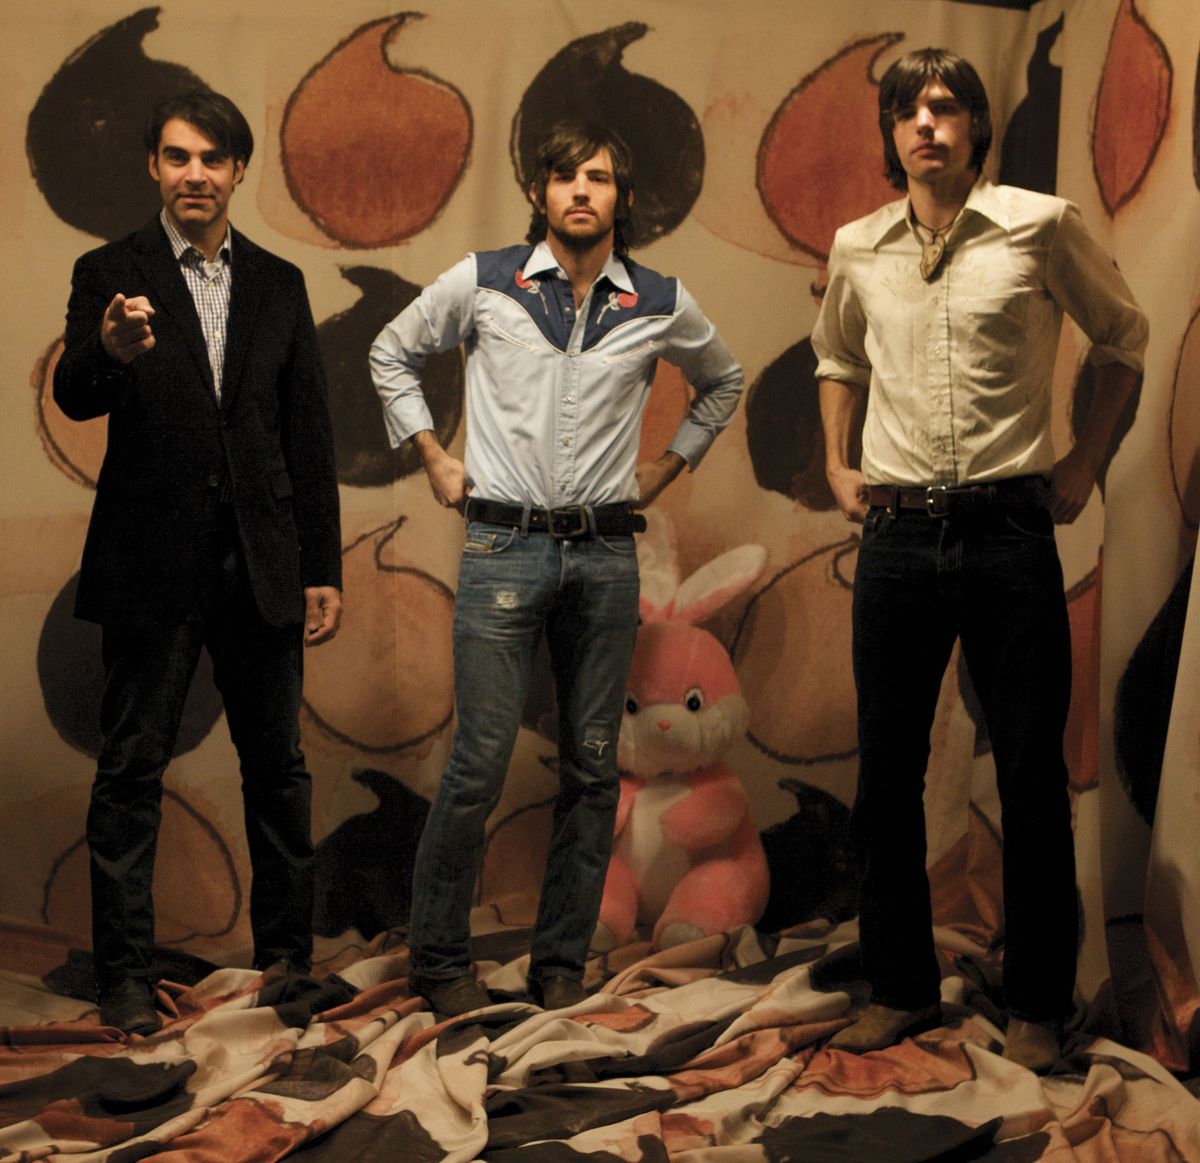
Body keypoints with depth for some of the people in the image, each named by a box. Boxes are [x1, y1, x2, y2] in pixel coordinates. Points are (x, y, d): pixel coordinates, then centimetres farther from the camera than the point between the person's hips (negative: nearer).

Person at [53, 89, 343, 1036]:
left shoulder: (279, 284, 9)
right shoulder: (110, 274, 0)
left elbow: (309, 436, 10)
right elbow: (76, 399, -14)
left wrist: (324, 569, 6)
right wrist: (108, 351, -38)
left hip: (260, 561, 3)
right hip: (153, 565, -3)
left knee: (278, 764, 10)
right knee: (131, 770, 2)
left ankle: (286, 953, 23)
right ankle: (126, 974, 12)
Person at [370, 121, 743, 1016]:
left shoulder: (661, 305, 5)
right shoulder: (483, 284, 1)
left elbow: (723, 381, 25)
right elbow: (393, 352, 15)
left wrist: (668, 467, 15)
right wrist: (434, 456, 9)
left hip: (607, 553, 3)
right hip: (505, 546, -2)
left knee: (592, 766, 6)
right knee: (481, 764, -5)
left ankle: (562, 961, 17)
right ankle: (440, 958, 9)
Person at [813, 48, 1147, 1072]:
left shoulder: (1041, 226, -2)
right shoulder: (858, 249, 8)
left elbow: (1123, 335, 10)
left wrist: (1084, 465, 5)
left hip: (1009, 530, -3)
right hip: (897, 536, 3)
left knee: (1032, 774, 2)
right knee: (888, 769, 8)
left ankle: (1037, 1004, 15)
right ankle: (901, 987, 23)